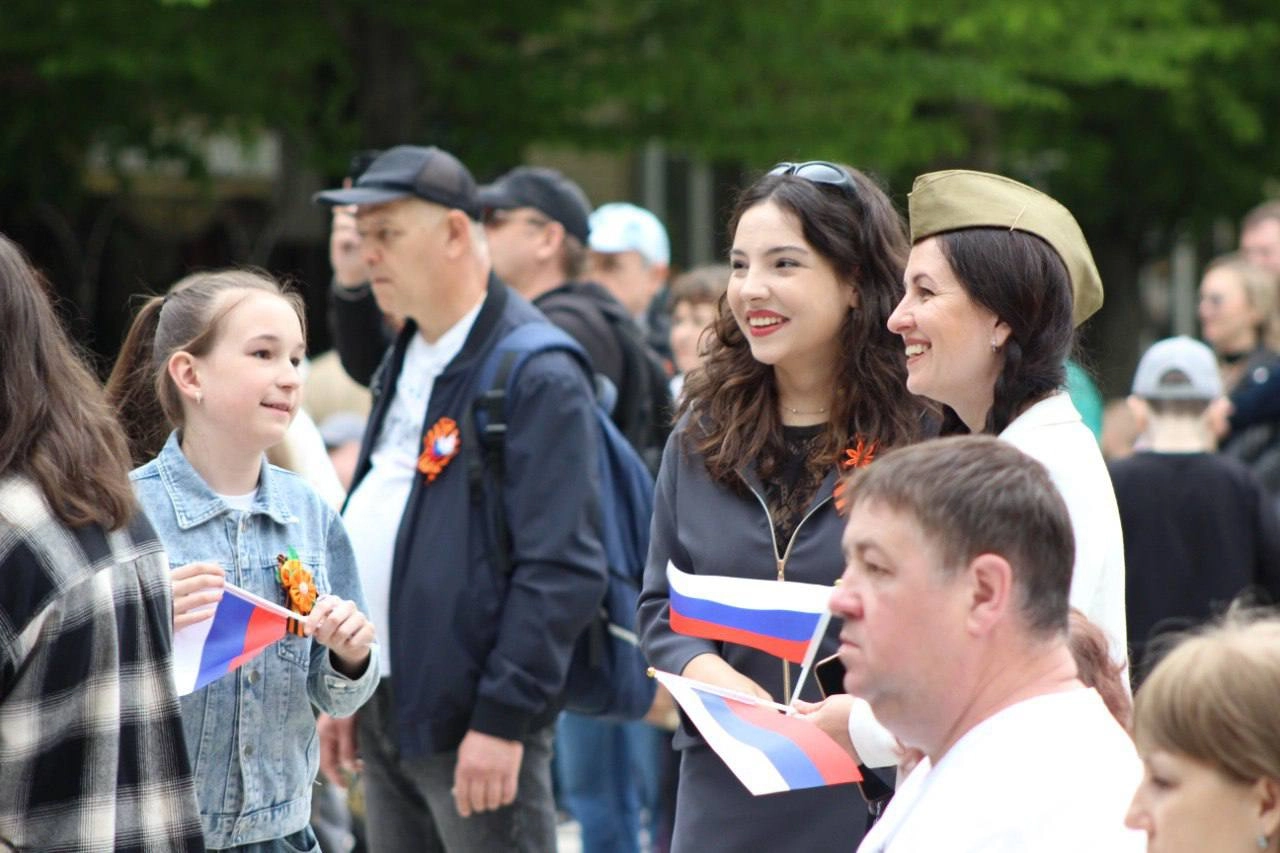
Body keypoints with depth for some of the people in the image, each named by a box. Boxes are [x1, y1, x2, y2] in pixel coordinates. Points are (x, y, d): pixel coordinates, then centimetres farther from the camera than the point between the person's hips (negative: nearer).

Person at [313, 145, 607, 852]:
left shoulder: (537, 376, -14)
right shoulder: (405, 360, 15)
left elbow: (563, 572, -18)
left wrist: (502, 718, -21)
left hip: (472, 721, -9)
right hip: (388, 711, 9)